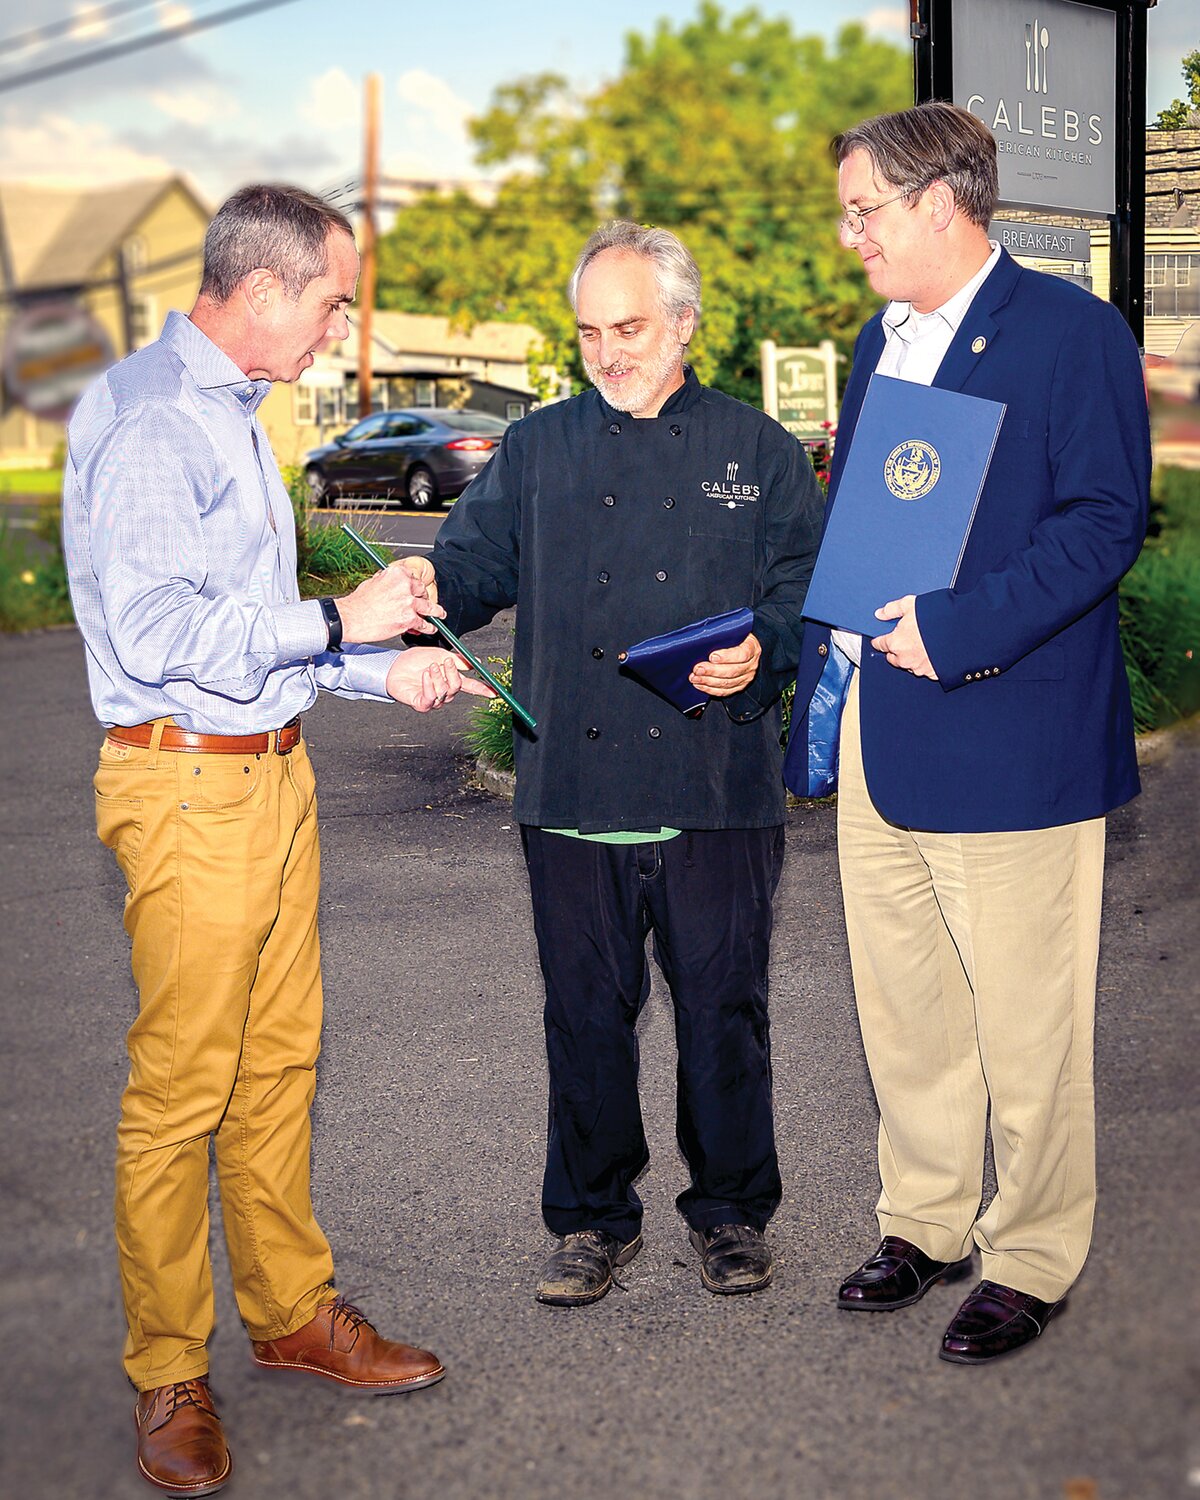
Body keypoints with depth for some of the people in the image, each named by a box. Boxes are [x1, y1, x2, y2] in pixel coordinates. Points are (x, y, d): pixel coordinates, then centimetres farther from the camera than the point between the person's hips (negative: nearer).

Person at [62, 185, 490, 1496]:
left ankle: (291, 1309, 29)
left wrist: (383, 670, 17)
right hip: (187, 786, -10)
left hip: (270, 771, 10)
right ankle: (168, 1376, 10)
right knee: (180, 1088, -2)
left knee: (279, 1057, 16)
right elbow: (155, 630, -24)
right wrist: (339, 623, -18)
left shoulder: (229, 413, 16)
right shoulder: (148, 420, -15)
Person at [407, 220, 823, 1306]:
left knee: (723, 1010, 6)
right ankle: (594, 1219, 23)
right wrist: (427, 589, -15)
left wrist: (764, 652, -14)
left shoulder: (758, 451, 8)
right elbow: (478, 562, 8)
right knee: (586, 1013, 8)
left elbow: (809, 588, 6)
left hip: (717, 794, -1)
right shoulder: (536, 451, 13)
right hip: (573, 796, 2)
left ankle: (733, 1212, 24)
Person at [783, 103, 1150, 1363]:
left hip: (1007, 737, -7)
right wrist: (820, 669, 11)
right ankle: (923, 1223, 31)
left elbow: (1107, 517, -14)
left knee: (1023, 1025, 3)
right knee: (900, 1008, 15)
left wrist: (961, 625, -22)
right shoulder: (879, 340, 17)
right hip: (874, 735, 8)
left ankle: (1031, 1259, 18)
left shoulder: (1071, 331, -7)